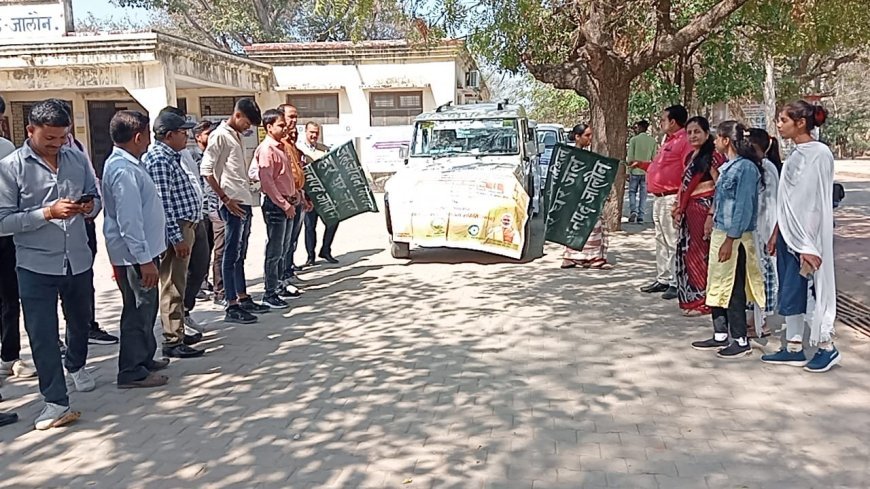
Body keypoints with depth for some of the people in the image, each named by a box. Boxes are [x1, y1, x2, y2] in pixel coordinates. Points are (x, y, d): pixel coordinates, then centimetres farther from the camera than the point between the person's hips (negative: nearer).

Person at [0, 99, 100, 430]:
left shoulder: (77, 160, 2)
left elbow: (95, 197, 12)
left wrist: (89, 206, -12)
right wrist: (47, 213, -25)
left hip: (78, 260, 4)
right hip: (37, 266, -4)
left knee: (80, 321, 23)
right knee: (42, 335, -1)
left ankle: (76, 366, 50)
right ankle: (56, 402, 9)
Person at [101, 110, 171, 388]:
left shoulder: (127, 164, 11)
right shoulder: (124, 170, -21)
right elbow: (129, 221, -25)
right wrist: (145, 260, -25)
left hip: (143, 250, 10)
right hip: (135, 254, -10)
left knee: (146, 306, 20)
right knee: (139, 309, -1)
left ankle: (144, 359, 34)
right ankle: (132, 372, 9)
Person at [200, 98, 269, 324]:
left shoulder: (236, 136, 17)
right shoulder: (220, 135, -10)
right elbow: (206, 170, -16)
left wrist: (247, 195, 14)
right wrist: (225, 199, -17)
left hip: (245, 201, 9)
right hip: (233, 204, -9)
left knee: (240, 254, 15)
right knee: (231, 254, -5)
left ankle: (243, 298, 25)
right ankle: (232, 307, -1)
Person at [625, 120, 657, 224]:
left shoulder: (634, 139, -7)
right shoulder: (653, 141, 3)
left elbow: (630, 158, -10)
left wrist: (628, 162, 5)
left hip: (635, 171, -3)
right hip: (647, 172, 3)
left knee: (632, 192, 10)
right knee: (643, 194, 7)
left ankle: (633, 210, -9)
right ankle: (640, 217, 7)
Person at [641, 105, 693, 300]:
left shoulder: (684, 141, -14)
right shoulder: (668, 141, 18)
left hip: (671, 198, -11)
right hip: (659, 198, 11)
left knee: (674, 243, -7)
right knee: (661, 241, 17)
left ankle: (676, 283, -2)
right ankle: (663, 279, 27)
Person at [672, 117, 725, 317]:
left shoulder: (713, 156, -10)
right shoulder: (690, 157, 17)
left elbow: (720, 188, -15)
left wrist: (711, 215, -21)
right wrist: (679, 210, 18)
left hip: (704, 210, -9)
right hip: (689, 212, 9)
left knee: (701, 254, -3)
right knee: (687, 253, 11)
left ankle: (702, 301, 6)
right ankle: (691, 299, 20)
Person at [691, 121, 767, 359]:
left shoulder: (746, 167, -15)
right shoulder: (727, 167, 13)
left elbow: (743, 207, -19)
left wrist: (730, 239, -21)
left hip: (735, 236, -9)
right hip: (720, 232, 9)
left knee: (734, 289, -2)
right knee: (717, 285, 13)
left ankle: (740, 340, 9)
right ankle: (721, 335, 23)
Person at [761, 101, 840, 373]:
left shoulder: (819, 153, -14)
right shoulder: (795, 154, 10)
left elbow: (817, 202, -18)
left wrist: (809, 245, -20)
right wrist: (776, 233, 15)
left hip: (806, 235, -8)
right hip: (788, 235, 8)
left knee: (797, 291, -2)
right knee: (789, 294, 11)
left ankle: (827, 348, 13)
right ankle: (794, 348, 20)